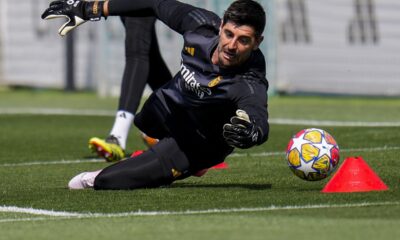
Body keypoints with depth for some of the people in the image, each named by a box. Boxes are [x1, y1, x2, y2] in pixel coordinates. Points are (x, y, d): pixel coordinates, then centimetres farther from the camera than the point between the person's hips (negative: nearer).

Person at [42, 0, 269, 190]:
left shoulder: (249, 83, -41)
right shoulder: (202, 23, -28)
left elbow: (259, 118, -60)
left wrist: (249, 131, -85)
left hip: (199, 142, -6)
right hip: (168, 104, 6)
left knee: (106, 180, -13)